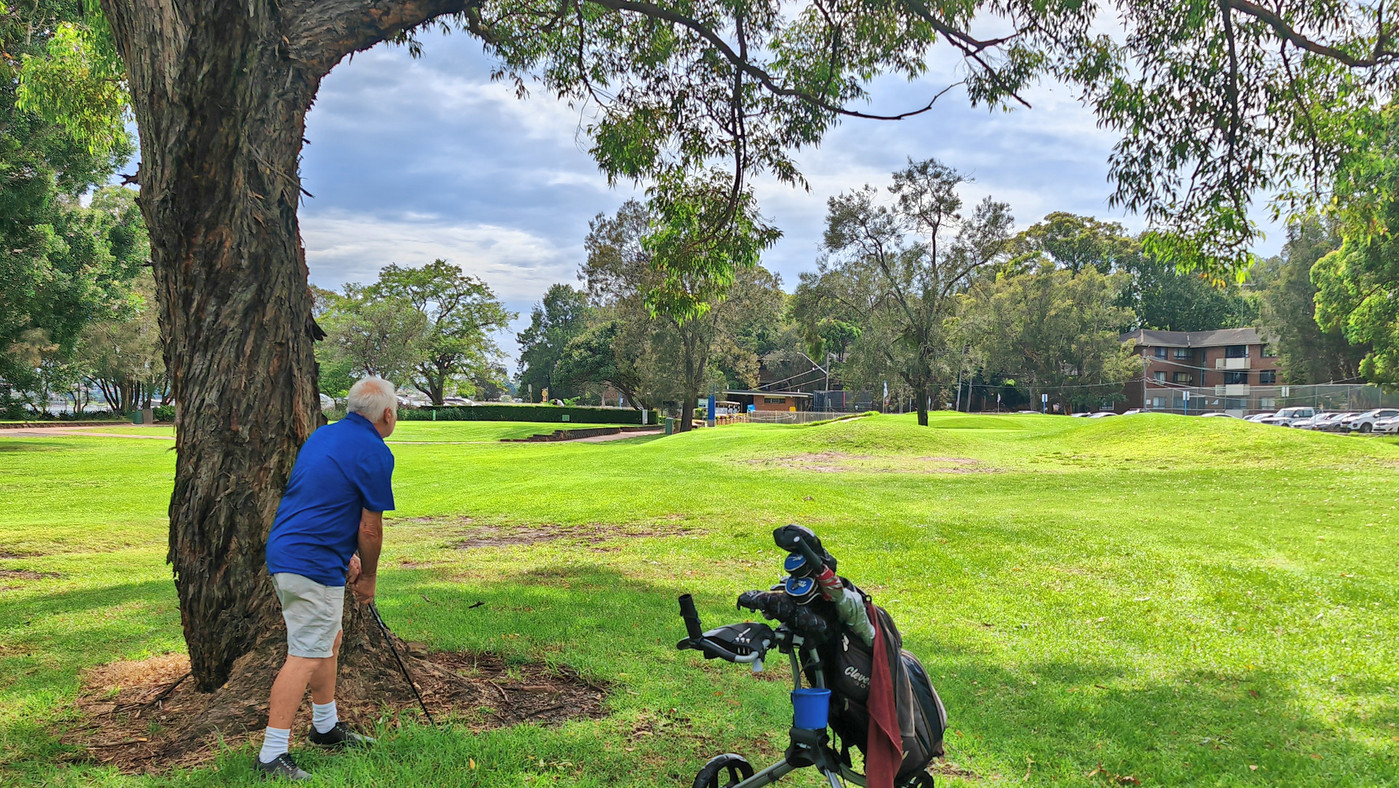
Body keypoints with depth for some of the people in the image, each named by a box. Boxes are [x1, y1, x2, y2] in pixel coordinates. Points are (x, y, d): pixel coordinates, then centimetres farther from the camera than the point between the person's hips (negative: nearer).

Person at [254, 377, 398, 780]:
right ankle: (272, 755, -6)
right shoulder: (374, 453, -13)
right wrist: (368, 578, 5)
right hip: (313, 566, -10)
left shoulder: (322, 435, 14)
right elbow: (370, 528, -10)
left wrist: (348, 556, 21)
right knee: (305, 656, -7)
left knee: (328, 641, 22)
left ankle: (325, 726, 34)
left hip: (284, 552, 10)